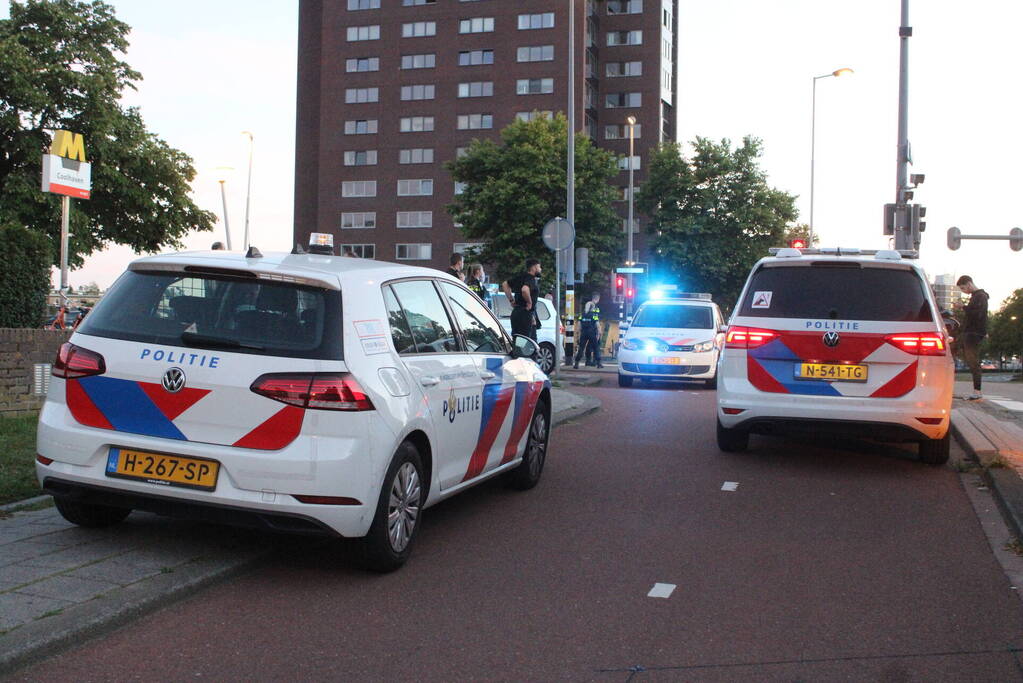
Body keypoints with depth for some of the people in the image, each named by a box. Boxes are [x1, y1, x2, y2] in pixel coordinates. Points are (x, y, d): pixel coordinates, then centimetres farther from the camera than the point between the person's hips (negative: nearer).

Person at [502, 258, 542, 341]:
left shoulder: (521, 276, 14)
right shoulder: (531, 279, -14)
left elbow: (505, 284, 23)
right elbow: (525, 290, -36)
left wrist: (511, 300, 18)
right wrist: (529, 302, -20)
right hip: (525, 314, -10)